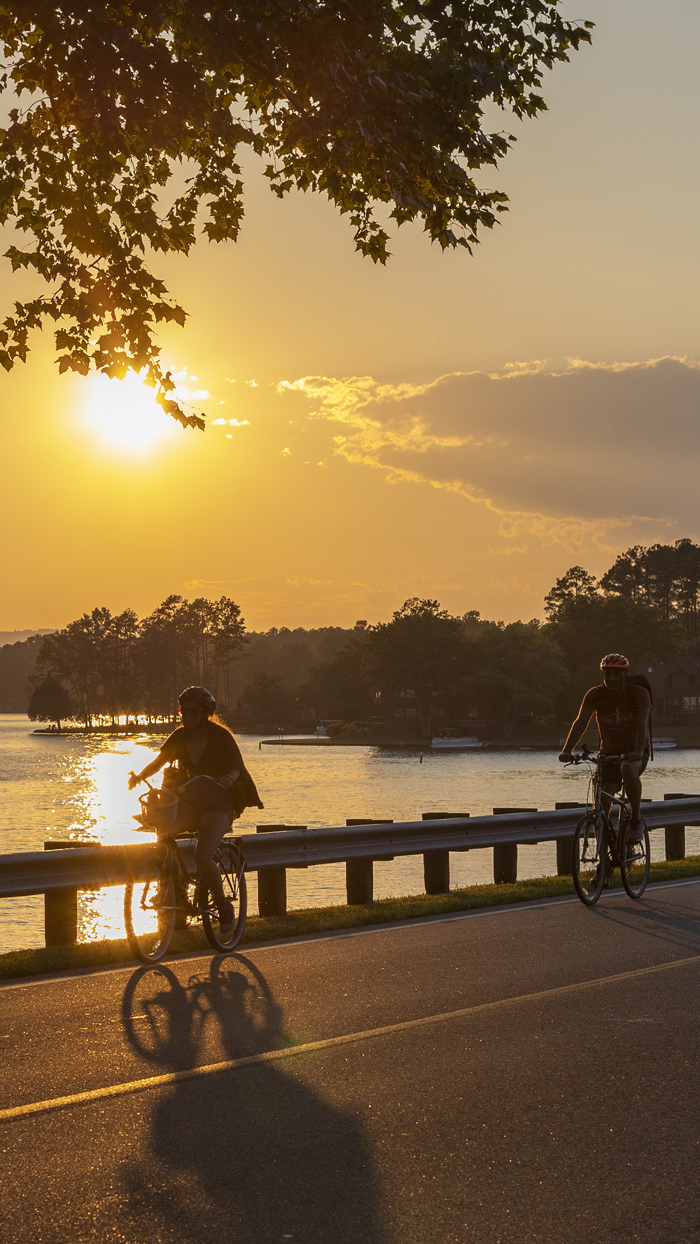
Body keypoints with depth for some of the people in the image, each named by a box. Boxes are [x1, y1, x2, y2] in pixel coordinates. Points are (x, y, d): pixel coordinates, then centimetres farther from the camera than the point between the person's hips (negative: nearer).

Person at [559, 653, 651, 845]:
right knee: (602, 801, -16)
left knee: (628, 768, -38)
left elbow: (642, 724, -28)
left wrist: (638, 751, -46)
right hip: (609, 752, 3)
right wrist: (567, 750, -35)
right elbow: (581, 722, -19)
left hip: (635, 752, -3)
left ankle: (637, 822, -21)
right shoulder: (595, 695, -8)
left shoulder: (639, 693, -14)